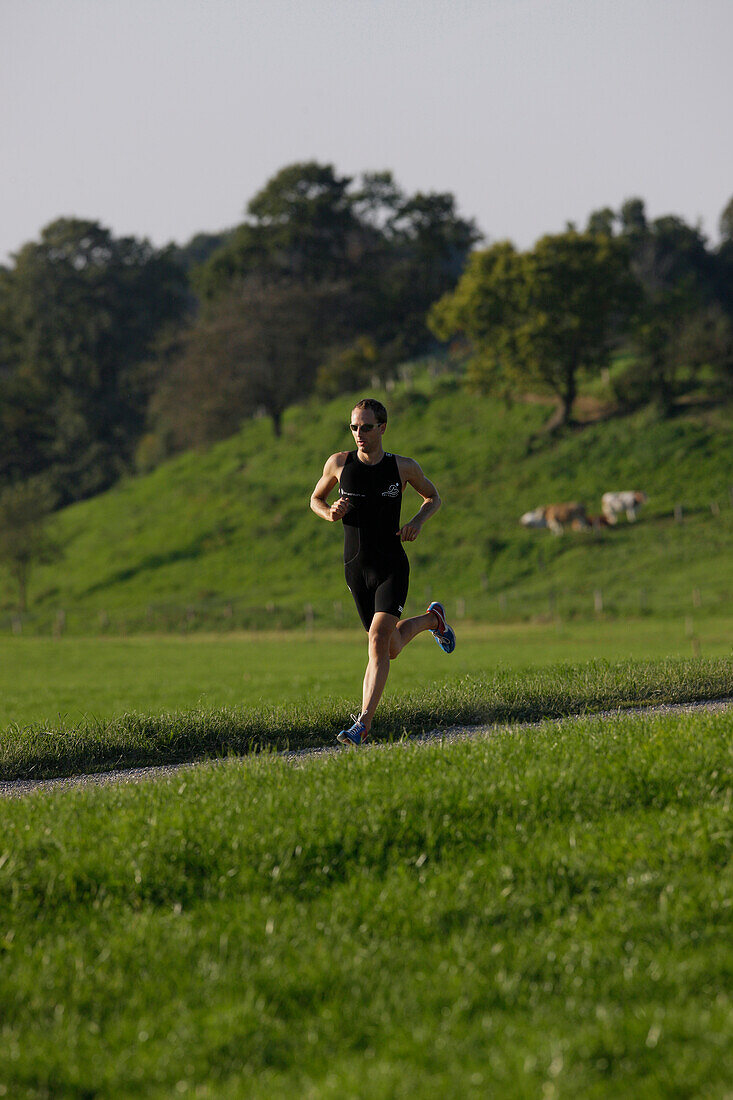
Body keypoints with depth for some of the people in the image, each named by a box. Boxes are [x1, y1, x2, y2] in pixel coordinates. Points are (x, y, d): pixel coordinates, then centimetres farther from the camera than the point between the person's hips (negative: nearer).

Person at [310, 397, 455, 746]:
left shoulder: (403, 467, -4)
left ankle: (364, 722, -20)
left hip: (392, 566, -3)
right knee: (391, 648, 13)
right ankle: (431, 619, 47)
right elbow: (315, 498, 15)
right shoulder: (339, 463, -1)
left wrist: (417, 521, -7)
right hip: (357, 569, 3)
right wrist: (330, 513, -8)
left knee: (379, 639, -20)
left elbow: (433, 497, 13)